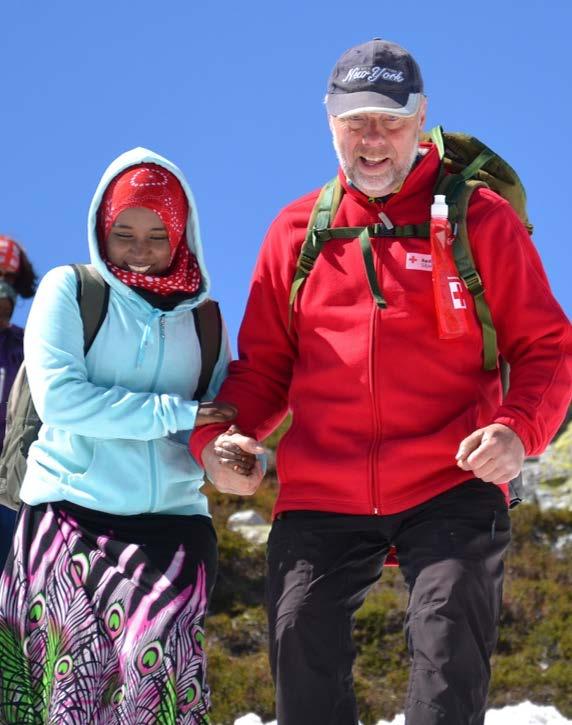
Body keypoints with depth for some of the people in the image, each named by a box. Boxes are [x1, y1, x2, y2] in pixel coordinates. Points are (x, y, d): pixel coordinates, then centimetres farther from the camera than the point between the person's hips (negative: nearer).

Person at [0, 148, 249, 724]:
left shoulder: (204, 319, 14)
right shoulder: (69, 289, 5)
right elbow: (57, 397, -8)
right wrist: (175, 414, -10)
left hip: (172, 519, 2)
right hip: (69, 510, -2)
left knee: (153, 657, -17)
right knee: (83, 661, -16)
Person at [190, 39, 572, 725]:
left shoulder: (480, 219, 3)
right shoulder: (297, 231, 11)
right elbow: (263, 364, 16)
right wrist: (216, 433, -4)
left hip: (450, 489, -3)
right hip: (320, 495, 3)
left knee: (448, 650, -12)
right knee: (302, 654, 3)